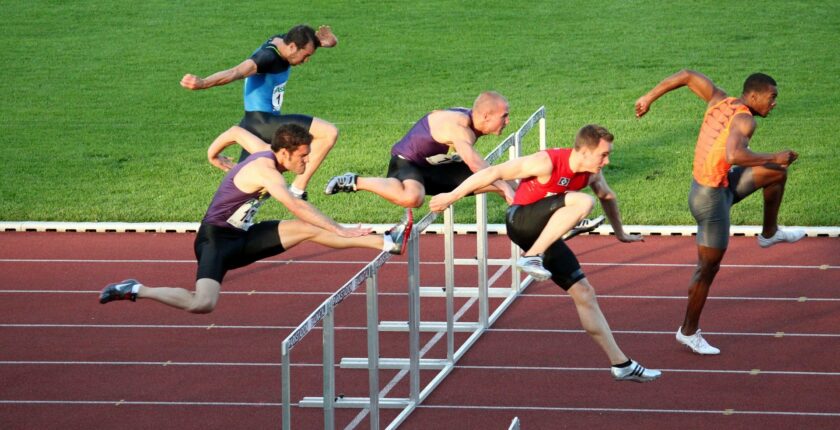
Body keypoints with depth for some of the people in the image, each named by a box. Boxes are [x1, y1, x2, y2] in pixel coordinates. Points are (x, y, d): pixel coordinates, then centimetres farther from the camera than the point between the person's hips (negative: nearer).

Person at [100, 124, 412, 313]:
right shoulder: (265, 170, -24)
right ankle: (136, 291, -11)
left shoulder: (267, 157, 4)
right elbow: (296, 207, -31)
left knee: (308, 230, -2)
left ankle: (387, 242, -3)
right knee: (203, 304, -30)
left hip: (241, 238, 9)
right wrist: (340, 230, -31)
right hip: (216, 240, -9)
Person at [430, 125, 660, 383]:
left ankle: (621, 364, 8)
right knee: (583, 201, -31)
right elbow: (494, 173, -22)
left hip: (545, 234, 7)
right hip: (520, 221, -7)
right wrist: (451, 197, -22)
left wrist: (620, 233, 37)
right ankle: (531, 258, -33)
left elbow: (607, 197, 25)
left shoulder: (592, 174, 1)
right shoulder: (546, 163, -22)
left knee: (584, 293, 3)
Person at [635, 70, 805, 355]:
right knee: (708, 267, 3)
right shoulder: (744, 119, -23)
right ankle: (689, 331, 15)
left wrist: (649, 97, 13)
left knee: (777, 172, 16)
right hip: (712, 197, -9)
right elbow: (734, 155, -41)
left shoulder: (721, 101, 2)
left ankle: (769, 233, 33)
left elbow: (687, 76, 8)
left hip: (722, 184, 9)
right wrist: (774, 157, -30)